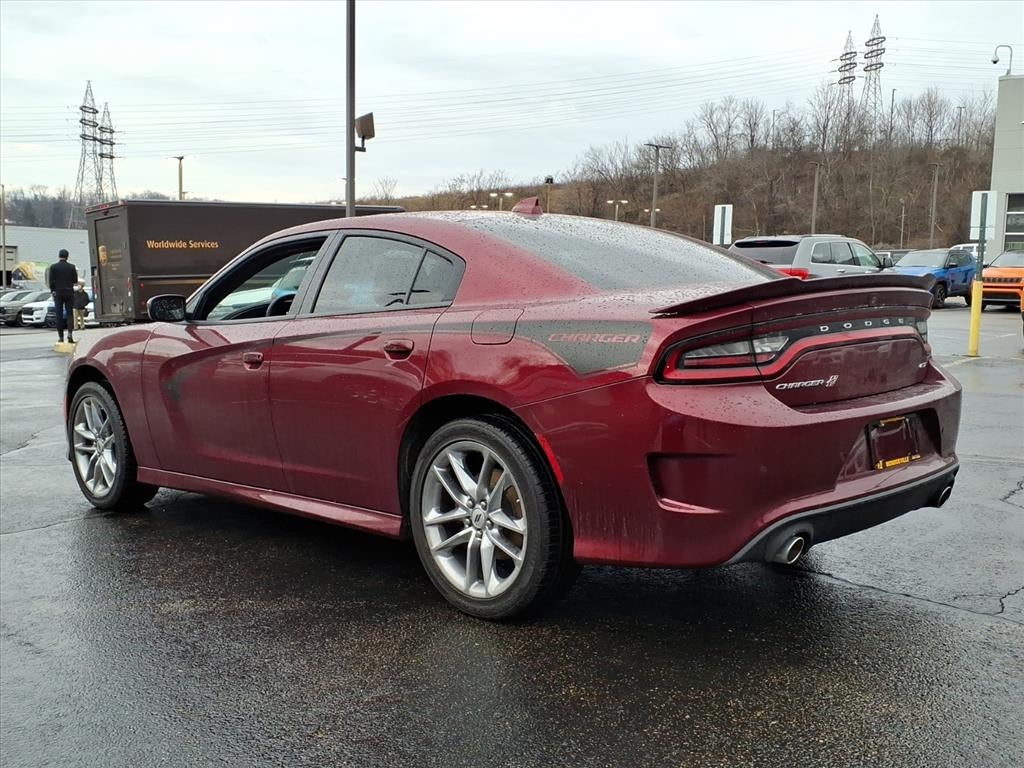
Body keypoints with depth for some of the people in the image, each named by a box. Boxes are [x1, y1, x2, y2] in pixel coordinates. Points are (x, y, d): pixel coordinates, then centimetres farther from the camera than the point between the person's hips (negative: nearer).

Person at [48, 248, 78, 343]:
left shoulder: (53, 267, -2)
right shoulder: (72, 267, -2)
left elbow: (51, 281, -4)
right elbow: (75, 280, 1)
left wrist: (52, 292, 3)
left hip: (58, 293, 0)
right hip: (69, 293, 0)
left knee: (59, 315, 3)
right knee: (69, 314, 4)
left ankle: (61, 337, 1)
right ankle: (70, 333, -13)